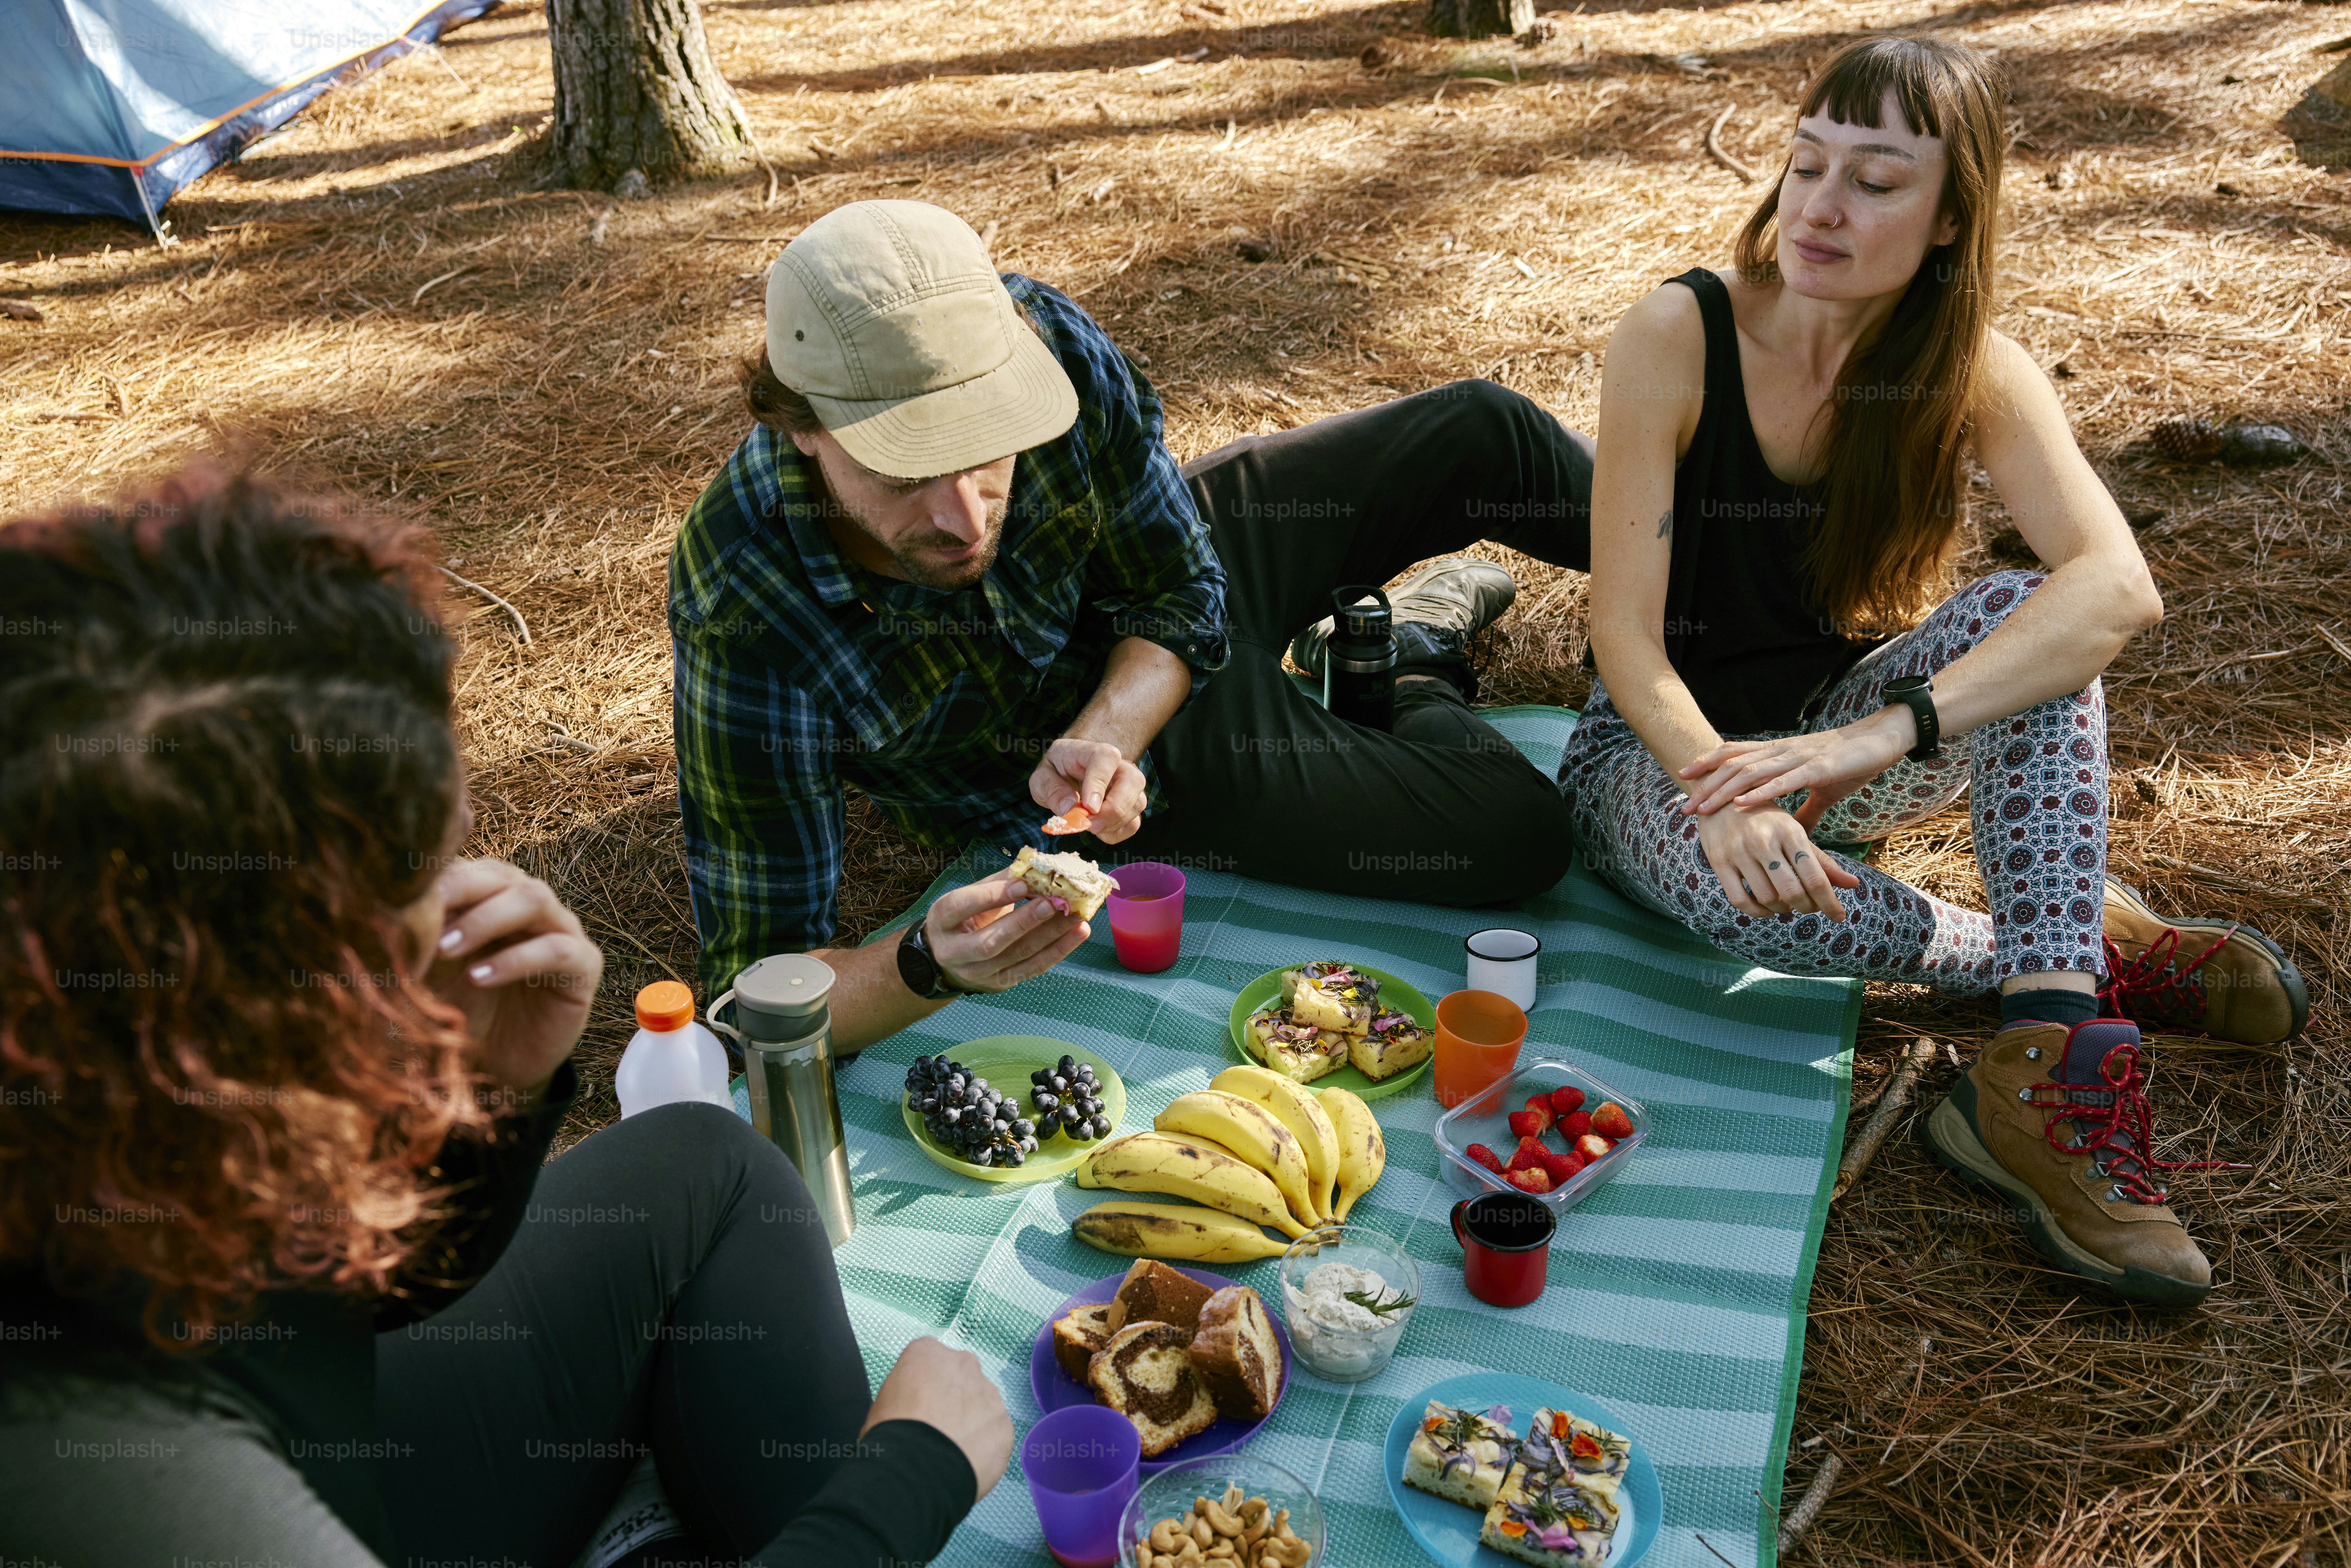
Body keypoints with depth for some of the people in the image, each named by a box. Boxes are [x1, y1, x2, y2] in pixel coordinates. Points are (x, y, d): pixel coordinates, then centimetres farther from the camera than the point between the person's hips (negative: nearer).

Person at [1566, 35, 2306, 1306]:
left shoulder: (1970, 375, -10)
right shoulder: (1675, 338, -17)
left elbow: (2118, 584, -27)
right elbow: (1624, 630, -19)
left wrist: (1888, 730, -43)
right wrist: (1722, 790, -38)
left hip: (1837, 729, 3)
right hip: (1666, 738, -2)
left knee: (2025, 616, -28)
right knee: (1747, 891, -38)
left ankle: (2045, 1067, -35)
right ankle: (2105, 955, -15)